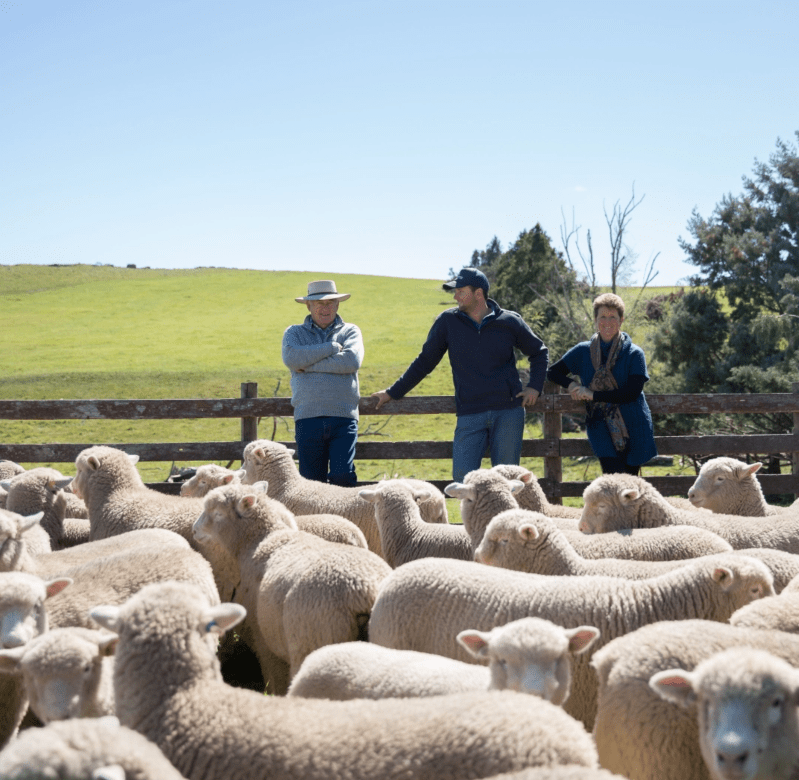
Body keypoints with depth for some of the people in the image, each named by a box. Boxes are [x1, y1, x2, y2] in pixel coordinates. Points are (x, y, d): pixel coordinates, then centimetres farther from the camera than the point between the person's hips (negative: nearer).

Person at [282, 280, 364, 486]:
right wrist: (333, 347, -5)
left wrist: (308, 365, -7)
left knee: (342, 476, -12)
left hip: (343, 417, -1)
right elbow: (291, 358, -7)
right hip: (307, 417, 1)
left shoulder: (350, 331, 14)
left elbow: (352, 361, -7)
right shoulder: (294, 333, 16)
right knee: (311, 480, 0)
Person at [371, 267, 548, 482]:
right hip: (470, 414, 1)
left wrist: (535, 387, 6)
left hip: (508, 411, -1)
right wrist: (392, 393, 14)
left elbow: (539, 352, 19)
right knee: (462, 477, -12)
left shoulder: (509, 322, 3)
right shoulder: (447, 321, 4)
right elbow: (424, 362, 13)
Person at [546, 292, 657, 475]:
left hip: (633, 428, 0)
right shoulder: (583, 352, 7)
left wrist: (593, 395, -17)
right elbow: (553, 372, 16)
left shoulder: (634, 354, -1)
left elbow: (632, 392, -13)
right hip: (601, 426, 0)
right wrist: (570, 384, -6)